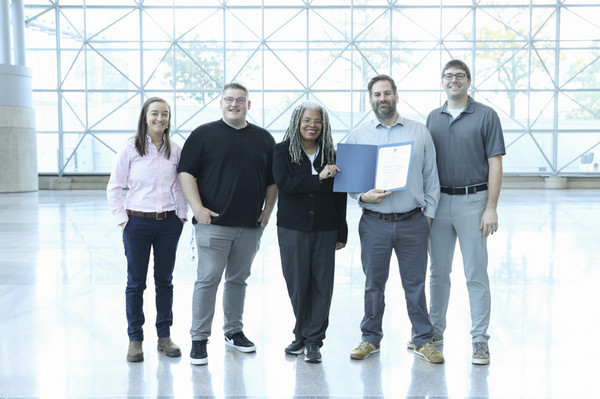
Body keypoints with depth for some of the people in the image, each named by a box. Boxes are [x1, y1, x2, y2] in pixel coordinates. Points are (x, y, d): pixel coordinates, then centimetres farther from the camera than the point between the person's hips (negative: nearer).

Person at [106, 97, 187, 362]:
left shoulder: (175, 150, 5)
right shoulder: (130, 149, -4)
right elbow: (114, 188, 0)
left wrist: (182, 216, 6)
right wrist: (121, 219, -5)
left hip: (169, 223, 3)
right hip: (138, 223, -3)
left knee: (165, 280, 10)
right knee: (136, 282, 5)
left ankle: (164, 336, 21)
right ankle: (135, 340, 15)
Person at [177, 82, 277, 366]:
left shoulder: (264, 138, 12)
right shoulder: (203, 134, 1)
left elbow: (273, 179, 16)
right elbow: (186, 172, -3)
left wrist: (268, 209, 5)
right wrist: (197, 207, -12)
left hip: (250, 225, 4)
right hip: (213, 223, -4)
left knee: (238, 280, 13)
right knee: (208, 280, -4)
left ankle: (234, 332, 26)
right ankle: (199, 339, 3)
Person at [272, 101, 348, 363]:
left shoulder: (331, 154, 7)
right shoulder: (282, 151, 2)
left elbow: (340, 196, 8)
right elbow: (283, 184, -14)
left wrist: (342, 232, 6)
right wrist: (319, 177, -20)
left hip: (325, 229, 1)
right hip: (292, 229, -1)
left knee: (322, 285, 1)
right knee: (297, 284, 6)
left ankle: (313, 339, 11)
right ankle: (301, 334, 25)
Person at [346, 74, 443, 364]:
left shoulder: (419, 132, 7)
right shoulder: (358, 135, 6)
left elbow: (431, 176, 9)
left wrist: (429, 213, 3)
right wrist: (363, 196, -12)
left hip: (413, 222, 0)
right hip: (374, 223, 0)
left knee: (415, 284, 7)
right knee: (373, 284, 10)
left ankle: (423, 340, 21)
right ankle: (371, 338, 25)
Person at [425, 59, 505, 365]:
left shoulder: (486, 116, -2)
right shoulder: (433, 118, 11)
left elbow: (495, 164, -5)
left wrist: (491, 208, -12)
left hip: (472, 202, -4)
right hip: (439, 201, 4)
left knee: (476, 274, -1)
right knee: (438, 272, 12)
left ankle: (480, 340, 7)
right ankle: (435, 330, 25)